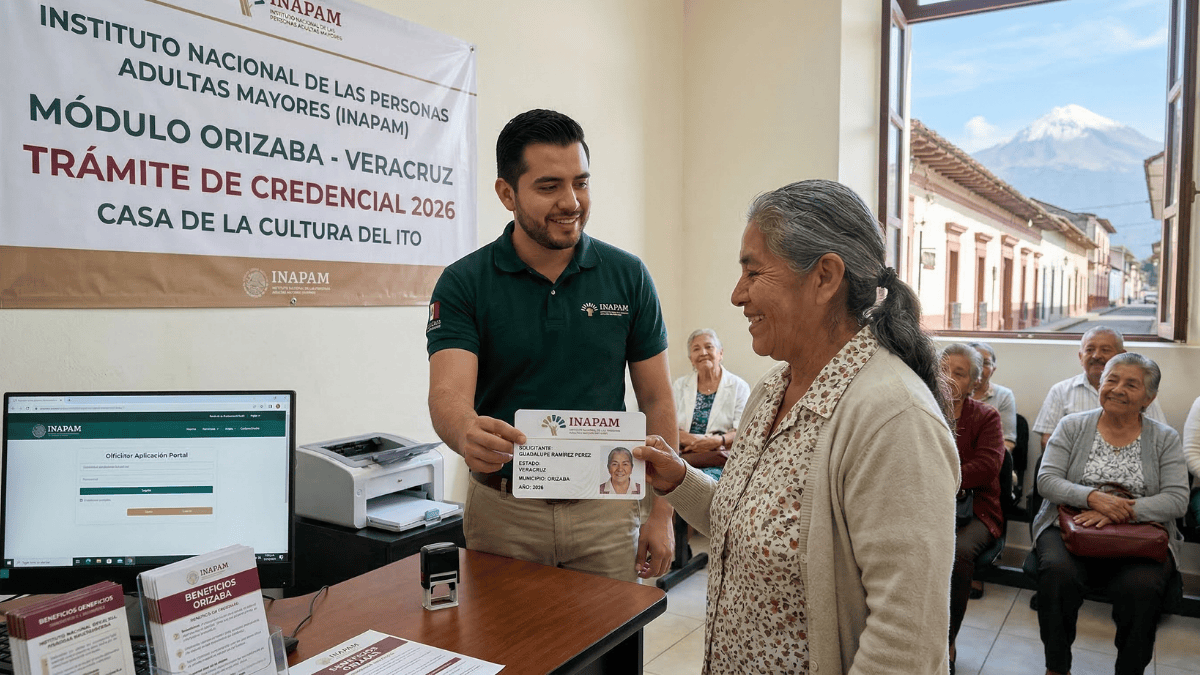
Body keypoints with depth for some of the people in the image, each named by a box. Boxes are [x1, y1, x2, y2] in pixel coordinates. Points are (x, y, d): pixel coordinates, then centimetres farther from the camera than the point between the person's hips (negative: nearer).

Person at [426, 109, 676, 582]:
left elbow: (657, 400, 2)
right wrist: (467, 434, -42)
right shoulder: (464, 284, -6)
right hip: (502, 511, -1)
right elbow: (447, 393, -19)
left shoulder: (628, 276, -2)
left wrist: (661, 513, -2)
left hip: (606, 509, 1)